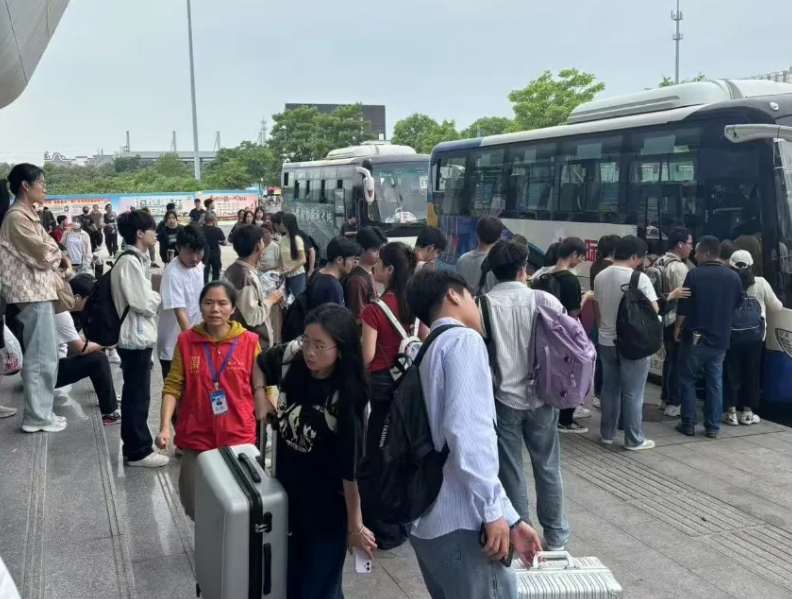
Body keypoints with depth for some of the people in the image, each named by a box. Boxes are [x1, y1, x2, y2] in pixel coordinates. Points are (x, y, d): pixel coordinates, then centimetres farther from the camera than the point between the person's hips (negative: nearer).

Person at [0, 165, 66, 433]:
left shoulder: (28, 215, 15)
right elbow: (44, 254, -14)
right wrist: (58, 253, 5)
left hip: (40, 290, 10)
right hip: (32, 293, -10)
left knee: (45, 355, 14)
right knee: (41, 357, -5)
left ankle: (41, 411, 21)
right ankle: (36, 416, 3)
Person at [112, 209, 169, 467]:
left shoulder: (136, 259, 11)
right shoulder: (129, 262, -19)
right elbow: (144, 304, -22)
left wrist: (153, 296, -1)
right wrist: (158, 296, -4)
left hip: (139, 336, 10)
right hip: (136, 337, -10)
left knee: (134, 394, 17)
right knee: (138, 395, -1)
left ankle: (134, 445, 28)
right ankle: (138, 451, 9)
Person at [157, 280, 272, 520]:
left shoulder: (249, 341, -4)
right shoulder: (186, 340, -2)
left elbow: (259, 386, 2)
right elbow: (173, 386, -2)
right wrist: (165, 427, -12)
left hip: (238, 436, -1)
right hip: (197, 437, 1)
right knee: (197, 507, 10)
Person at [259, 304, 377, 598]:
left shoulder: (346, 397, -26)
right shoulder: (292, 358, -12)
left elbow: (351, 466, -21)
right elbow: (262, 364, 12)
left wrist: (355, 525, -15)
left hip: (326, 507, -5)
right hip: (284, 492, 6)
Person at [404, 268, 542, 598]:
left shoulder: (427, 352, 20)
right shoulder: (463, 339, -7)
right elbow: (466, 429, -22)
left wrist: (511, 519, 18)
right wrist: (493, 510, -17)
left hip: (426, 520, 9)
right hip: (461, 521, -9)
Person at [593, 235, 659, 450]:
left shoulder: (600, 277, 2)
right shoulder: (639, 278, -16)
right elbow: (654, 310, -14)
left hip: (606, 340, 6)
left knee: (609, 388, 16)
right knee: (632, 393, 4)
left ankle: (607, 434, 24)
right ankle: (634, 439, 12)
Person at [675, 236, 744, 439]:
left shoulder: (694, 275, -13)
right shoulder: (733, 277, 1)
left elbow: (683, 308, -11)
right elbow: (737, 305, 14)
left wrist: (677, 329, 4)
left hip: (695, 337, -4)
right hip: (720, 339, 4)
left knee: (688, 381, 8)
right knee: (715, 383, 9)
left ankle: (688, 424, 9)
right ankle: (713, 427, 11)